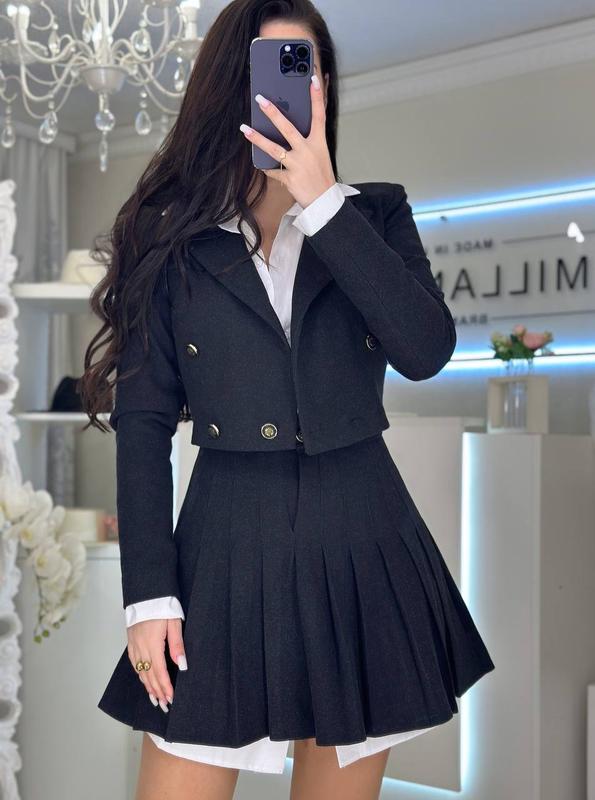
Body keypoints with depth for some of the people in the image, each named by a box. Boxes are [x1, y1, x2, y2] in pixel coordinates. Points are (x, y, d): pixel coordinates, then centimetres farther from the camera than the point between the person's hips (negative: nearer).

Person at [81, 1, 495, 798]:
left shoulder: (375, 213, 6)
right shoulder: (173, 235, 3)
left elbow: (426, 351, -11)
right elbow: (143, 419, 0)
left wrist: (321, 201, -13)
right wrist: (148, 593, -5)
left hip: (363, 541, 2)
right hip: (226, 546, -1)